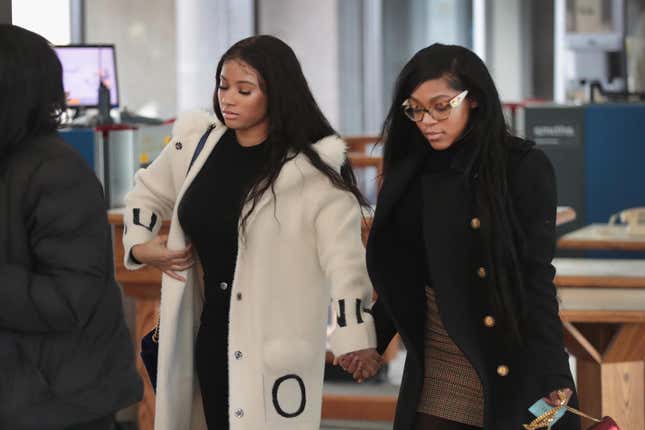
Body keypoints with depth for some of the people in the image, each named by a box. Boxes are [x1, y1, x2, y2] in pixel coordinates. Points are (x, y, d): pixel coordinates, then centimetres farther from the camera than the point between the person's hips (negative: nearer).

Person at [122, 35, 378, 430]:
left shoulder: (315, 167, -11)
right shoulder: (196, 142, 5)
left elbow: (344, 257, -17)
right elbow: (148, 192, 24)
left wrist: (355, 337, -26)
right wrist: (139, 246, 8)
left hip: (275, 344, -5)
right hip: (207, 336, 5)